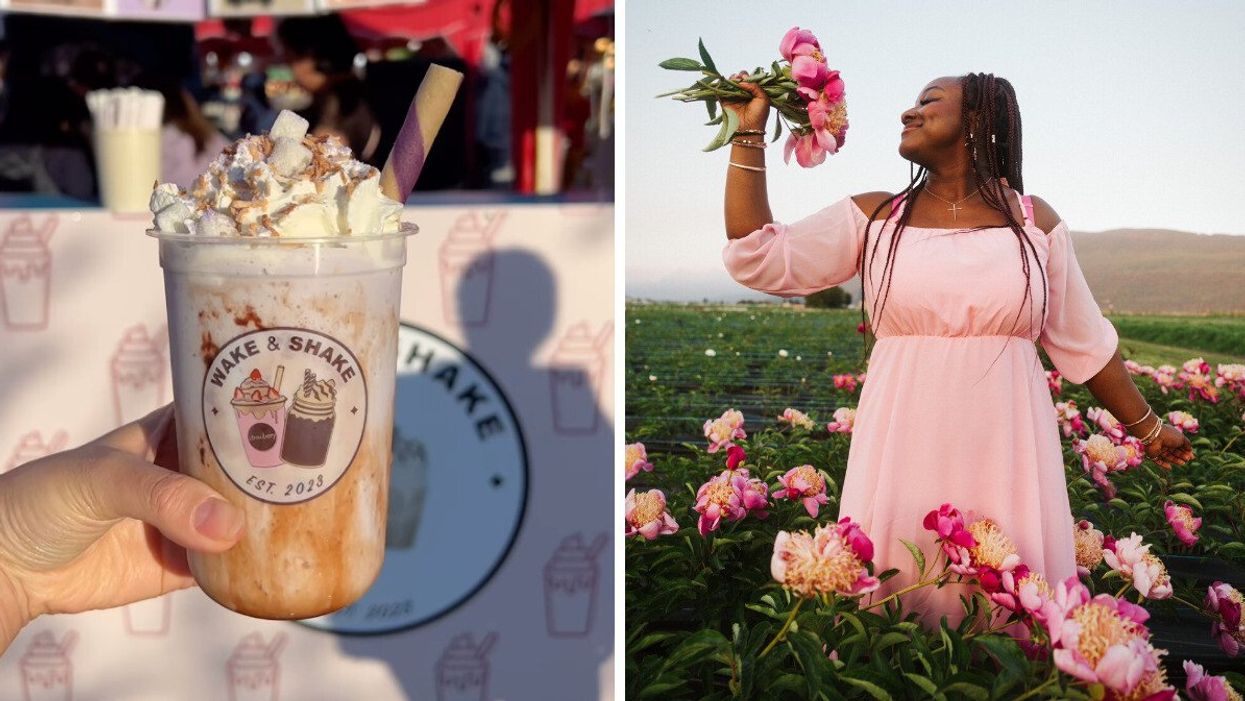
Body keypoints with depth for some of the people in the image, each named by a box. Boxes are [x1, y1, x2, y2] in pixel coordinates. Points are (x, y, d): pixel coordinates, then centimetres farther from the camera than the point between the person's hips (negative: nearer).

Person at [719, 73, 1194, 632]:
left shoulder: (1035, 221, 7)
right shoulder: (873, 217, 7)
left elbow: (1084, 342, 15)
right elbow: (758, 260, -2)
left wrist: (1146, 426, 20)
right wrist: (749, 134, 0)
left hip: (1006, 452, 0)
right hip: (903, 453, 0)